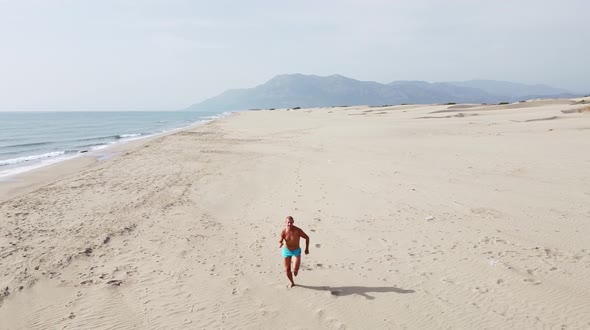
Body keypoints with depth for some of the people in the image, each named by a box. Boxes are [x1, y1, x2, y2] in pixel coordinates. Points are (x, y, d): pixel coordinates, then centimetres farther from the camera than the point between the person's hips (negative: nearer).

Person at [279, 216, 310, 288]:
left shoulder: (298, 230, -22)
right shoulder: (283, 232, -17)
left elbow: (307, 237, -8)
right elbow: (280, 241, -9)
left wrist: (307, 248, -6)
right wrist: (280, 244, -34)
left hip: (296, 251, -2)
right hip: (286, 251, 2)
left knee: (296, 269, -19)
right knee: (287, 269, 6)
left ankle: (295, 271, 20)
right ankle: (292, 282, 33)